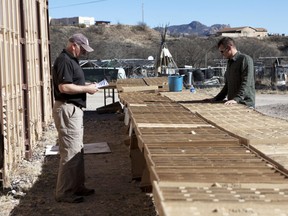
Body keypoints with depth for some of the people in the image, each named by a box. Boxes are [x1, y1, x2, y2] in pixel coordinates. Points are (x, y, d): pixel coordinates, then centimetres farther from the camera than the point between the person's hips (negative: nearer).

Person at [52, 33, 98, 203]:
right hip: (67, 109, -11)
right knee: (70, 152, -8)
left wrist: (86, 85, 9)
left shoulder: (71, 60, 16)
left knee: (78, 150, 15)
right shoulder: (64, 61, -15)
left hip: (75, 109, 11)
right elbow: (64, 87, -24)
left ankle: (77, 186, 25)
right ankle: (64, 192, -2)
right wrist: (87, 89, -16)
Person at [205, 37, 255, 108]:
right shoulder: (229, 62, 19)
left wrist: (236, 99, -27)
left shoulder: (245, 59, -8)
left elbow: (246, 83, -18)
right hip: (232, 104, 7)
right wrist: (216, 99, 17)